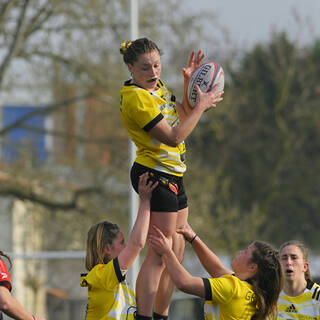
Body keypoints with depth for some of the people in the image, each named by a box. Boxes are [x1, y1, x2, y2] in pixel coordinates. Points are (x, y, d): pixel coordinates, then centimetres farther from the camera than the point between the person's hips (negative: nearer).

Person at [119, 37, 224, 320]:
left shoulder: (157, 85, 9)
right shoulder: (136, 97, -20)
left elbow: (183, 115, 19)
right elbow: (174, 137, -22)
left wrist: (189, 82, 6)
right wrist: (202, 105, -15)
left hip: (173, 174, 10)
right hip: (155, 174, -10)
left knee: (177, 250, 13)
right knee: (160, 253, -15)